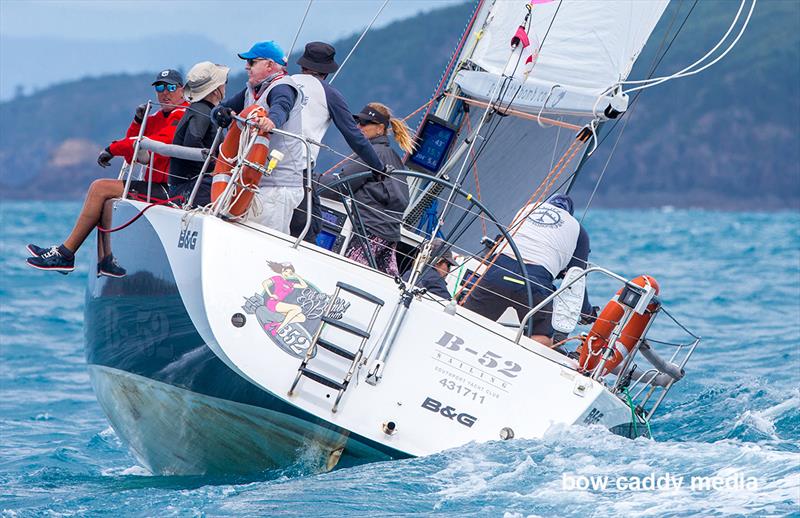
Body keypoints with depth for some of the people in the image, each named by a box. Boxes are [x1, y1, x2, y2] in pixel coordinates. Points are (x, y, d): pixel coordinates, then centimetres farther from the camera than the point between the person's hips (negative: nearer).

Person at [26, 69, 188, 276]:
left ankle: (65, 254, -11)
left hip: (170, 190, -10)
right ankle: (105, 259, -3)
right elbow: (132, 157, 18)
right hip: (159, 188, 10)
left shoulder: (184, 116, -8)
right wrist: (138, 122, 2)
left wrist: (113, 148, -12)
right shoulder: (157, 118, 22)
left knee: (100, 188, -13)